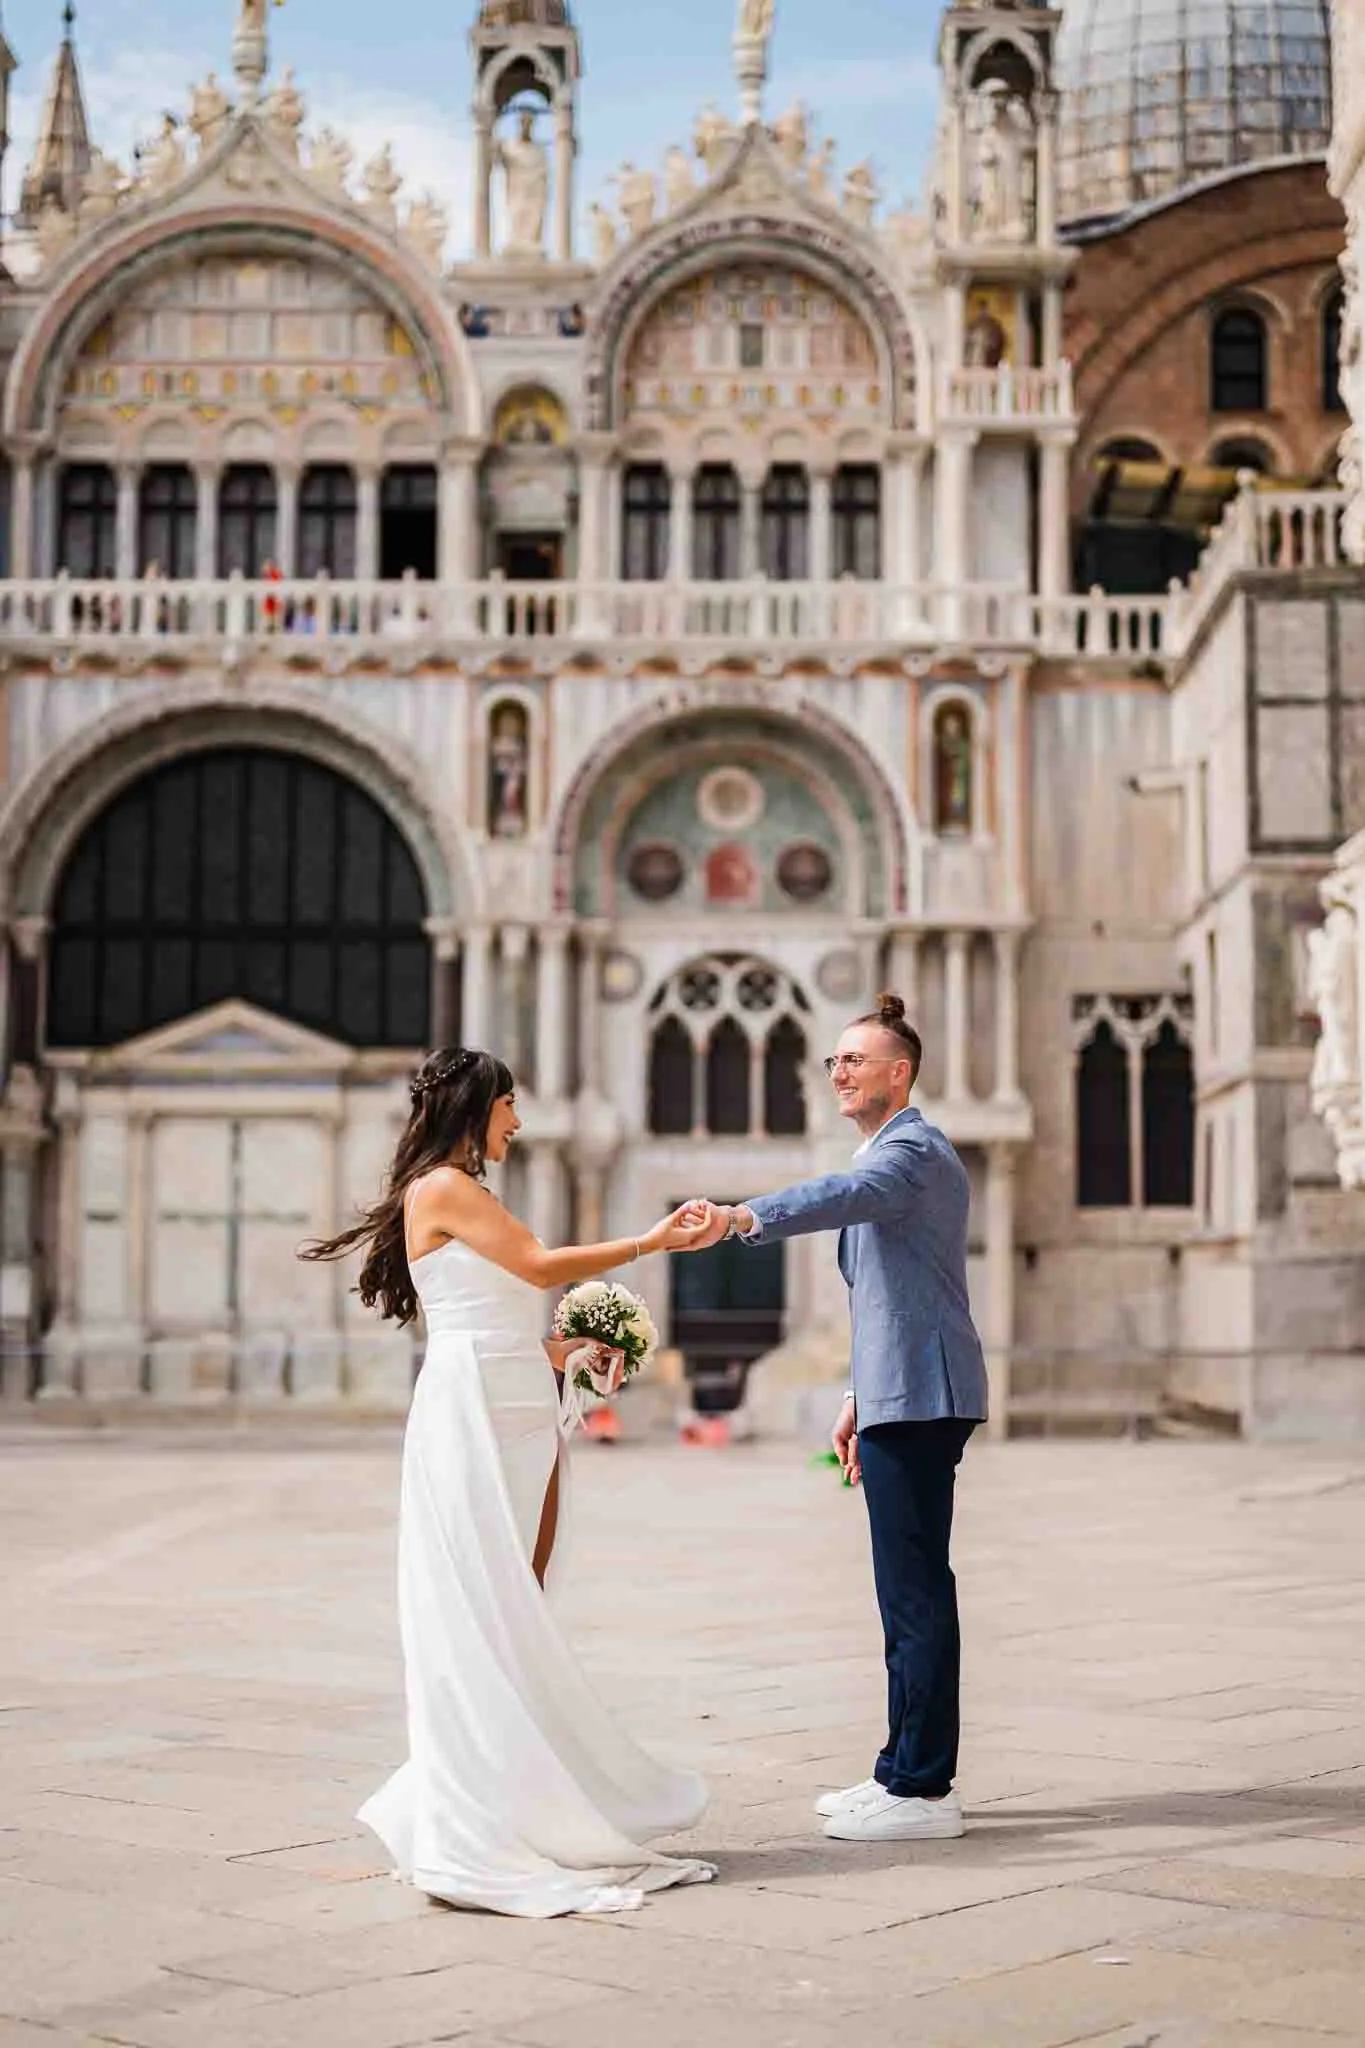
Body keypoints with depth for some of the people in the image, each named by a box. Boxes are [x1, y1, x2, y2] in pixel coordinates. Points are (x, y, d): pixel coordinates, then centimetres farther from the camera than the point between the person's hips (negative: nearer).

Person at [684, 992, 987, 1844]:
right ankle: (907, 1774, 21)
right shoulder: (892, 1152, 23)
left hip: (919, 1398, -11)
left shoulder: (913, 1150, -11)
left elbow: (846, 1195, -35)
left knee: (917, 1593, -8)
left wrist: (745, 1216, -49)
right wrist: (861, 1399, 27)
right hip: (898, 1397, 11)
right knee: (909, 1592, 14)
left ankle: (921, 1789, -4)